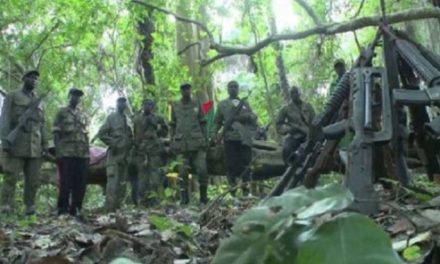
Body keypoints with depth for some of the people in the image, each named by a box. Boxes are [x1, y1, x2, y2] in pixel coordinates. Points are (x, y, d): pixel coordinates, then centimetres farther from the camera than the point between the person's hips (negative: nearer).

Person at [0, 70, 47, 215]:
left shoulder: (39, 101, 22)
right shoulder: (12, 96, 8)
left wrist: (45, 145, 11)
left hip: (35, 147, 4)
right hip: (16, 145, -4)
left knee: (33, 180, 0)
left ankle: (30, 209, 5)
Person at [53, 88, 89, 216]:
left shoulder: (83, 115, 19)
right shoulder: (62, 112, 5)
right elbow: (56, 133, -1)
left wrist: (88, 152, 10)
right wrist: (58, 152, -11)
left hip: (82, 154, 5)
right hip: (66, 153, -4)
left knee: (80, 183, 4)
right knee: (65, 183, -4)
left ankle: (76, 209, 11)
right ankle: (63, 209, 2)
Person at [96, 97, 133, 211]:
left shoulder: (128, 120, 17)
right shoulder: (111, 117, 0)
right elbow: (101, 134, -5)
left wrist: (129, 146, 9)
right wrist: (112, 143, -12)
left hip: (125, 155, 7)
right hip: (114, 154, -7)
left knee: (122, 183, 8)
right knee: (113, 182, -13)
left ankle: (118, 206, 15)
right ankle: (110, 209, -13)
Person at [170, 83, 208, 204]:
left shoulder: (197, 105, 9)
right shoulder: (175, 106, 10)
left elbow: (203, 123, 10)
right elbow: (172, 125, 12)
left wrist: (205, 140, 3)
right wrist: (172, 142, 6)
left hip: (198, 143, 0)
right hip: (182, 144, 0)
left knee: (202, 170, -6)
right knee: (183, 173, 1)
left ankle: (203, 196, 8)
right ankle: (184, 198, 10)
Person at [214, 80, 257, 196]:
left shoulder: (245, 103, 19)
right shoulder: (222, 104, 16)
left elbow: (254, 118, 14)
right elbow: (217, 121, 13)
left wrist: (247, 116, -7)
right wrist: (216, 133, -3)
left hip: (245, 138, 1)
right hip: (230, 138, -1)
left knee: (246, 164, -3)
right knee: (231, 164, -4)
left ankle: (246, 190, 2)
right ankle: (232, 190, 1)